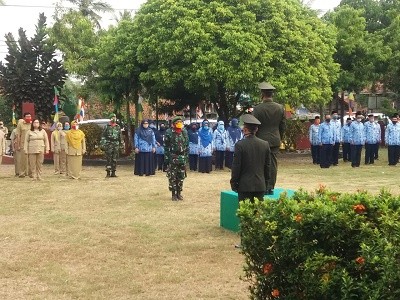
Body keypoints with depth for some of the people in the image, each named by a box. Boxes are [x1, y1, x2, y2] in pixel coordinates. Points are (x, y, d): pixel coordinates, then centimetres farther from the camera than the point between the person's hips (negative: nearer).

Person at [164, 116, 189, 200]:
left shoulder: (184, 132, 7)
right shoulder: (169, 132, -6)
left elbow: (187, 145, 12)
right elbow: (166, 146, -6)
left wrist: (187, 156, 8)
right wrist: (167, 157, -10)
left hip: (182, 157, 4)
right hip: (172, 157, -4)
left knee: (181, 176, 7)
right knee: (172, 176, -2)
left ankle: (179, 193, 17)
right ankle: (173, 194, 6)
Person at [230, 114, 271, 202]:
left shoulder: (240, 145, -11)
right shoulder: (265, 144, 2)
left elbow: (236, 166, -8)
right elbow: (267, 166, 8)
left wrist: (233, 183, 2)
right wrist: (266, 183, 18)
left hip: (245, 186, -4)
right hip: (261, 186, 4)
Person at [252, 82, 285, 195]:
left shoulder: (258, 109, -13)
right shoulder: (280, 108, 1)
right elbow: (282, 126, 7)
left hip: (261, 140, -4)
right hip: (275, 141, 4)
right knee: (273, 164, 7)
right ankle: (271, 187, 10)